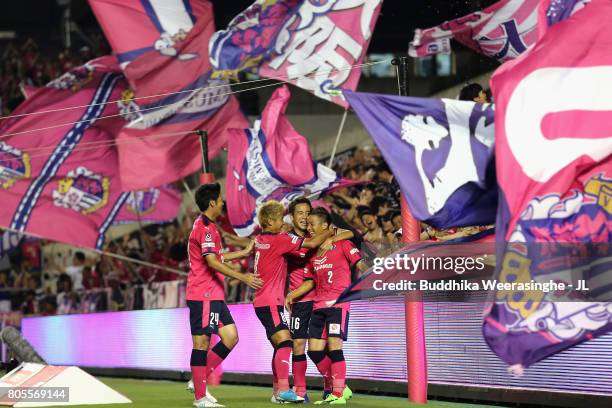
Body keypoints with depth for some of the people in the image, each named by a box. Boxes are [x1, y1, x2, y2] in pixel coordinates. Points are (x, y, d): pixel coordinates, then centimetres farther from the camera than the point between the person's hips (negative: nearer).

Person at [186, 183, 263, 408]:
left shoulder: (208, 227, 19)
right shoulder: (204, 227, -14)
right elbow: (212, 262, -23)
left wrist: (245, 252, 32)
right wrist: (243, 277, -23)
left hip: (214, 295, 10)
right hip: (203, 294, -10)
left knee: (231, 337, 8)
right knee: (201, 342, -6)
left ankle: (199, 382, 12)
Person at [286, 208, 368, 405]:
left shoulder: (341, 243, -1)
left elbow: (360, 263, -7)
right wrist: (292, 295, 9)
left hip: (338, 302, -7)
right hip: (319, 305, 7)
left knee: (334, 347, -13)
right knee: (314, 350, 1)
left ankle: (338, 394, -5)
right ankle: (339, 388, 15)